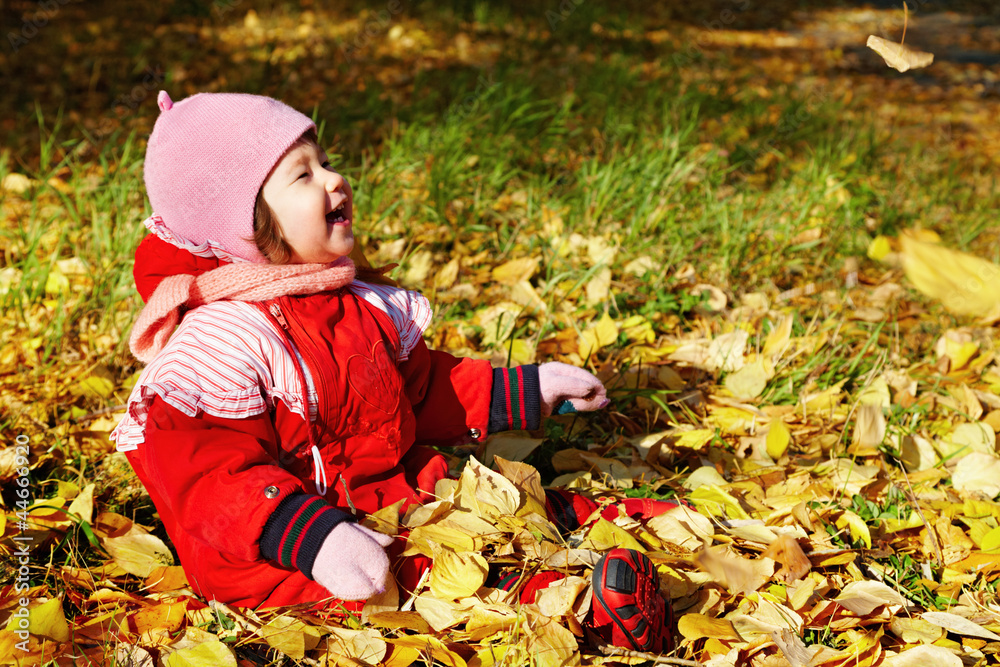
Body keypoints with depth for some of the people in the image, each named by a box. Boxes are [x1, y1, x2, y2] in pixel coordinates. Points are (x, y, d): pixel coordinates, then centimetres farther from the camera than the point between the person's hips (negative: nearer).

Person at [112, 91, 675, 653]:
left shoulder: (363, 301, 9)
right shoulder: (218, 341, -19)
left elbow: (424, 385, 22)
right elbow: (211, 475, -25)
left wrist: (524, 390, 18)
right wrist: (312, 538, -38)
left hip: (396, 491, 9)